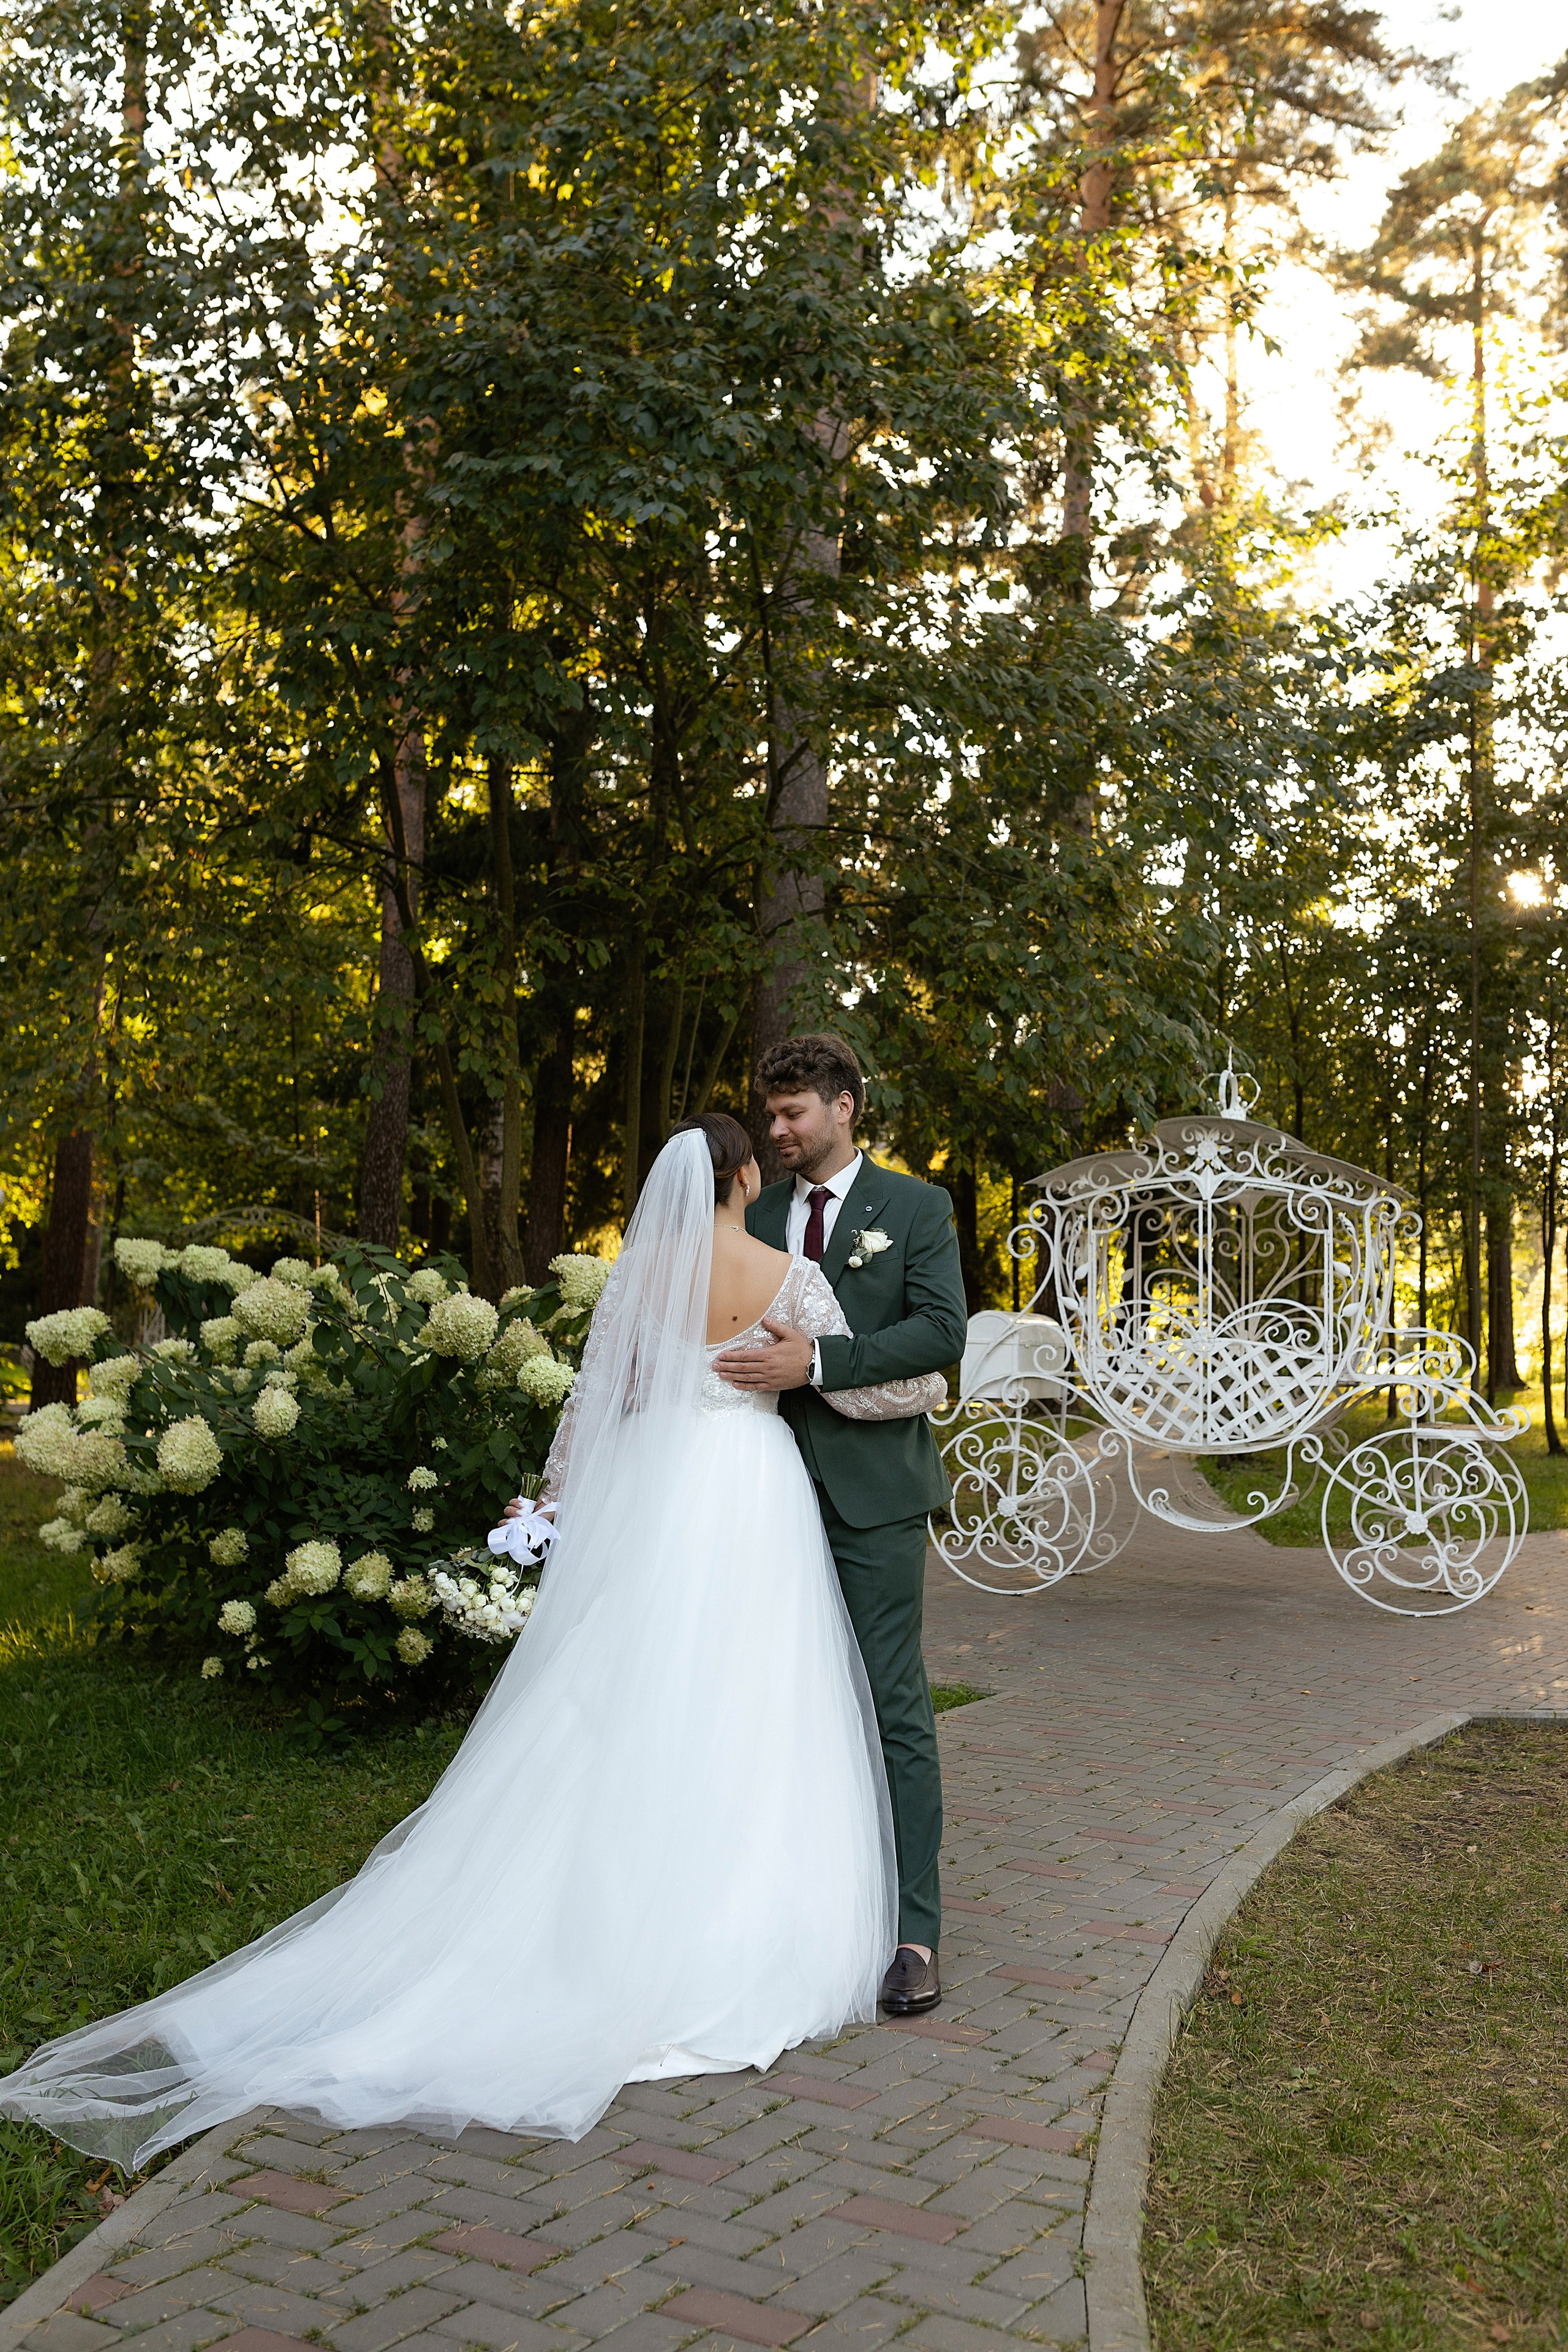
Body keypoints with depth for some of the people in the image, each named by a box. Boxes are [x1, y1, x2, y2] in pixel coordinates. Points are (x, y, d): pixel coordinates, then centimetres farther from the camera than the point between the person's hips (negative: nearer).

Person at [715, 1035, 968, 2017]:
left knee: (893, 1704, -4)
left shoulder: (915, 1208, 1)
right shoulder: (755, 1217, 14)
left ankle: (915, 1931, 1)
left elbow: (943, 1329, -11)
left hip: (871, 1493, -4)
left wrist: (818, 1362, -20)